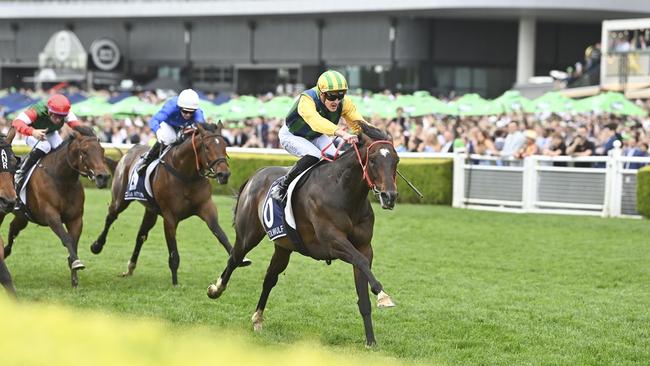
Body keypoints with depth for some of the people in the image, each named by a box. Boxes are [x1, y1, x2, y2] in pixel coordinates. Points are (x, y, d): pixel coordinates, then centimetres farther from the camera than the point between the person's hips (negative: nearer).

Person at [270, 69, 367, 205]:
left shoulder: (344, 103, -22)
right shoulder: (306, 100, -40)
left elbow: (359, 123, -24)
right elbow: (316, 121, -59)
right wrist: (341, 133, -73)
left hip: (317, 137, 6)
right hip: (292, 135, -6)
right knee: (313, 156, -31)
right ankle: (282, 188, -19)